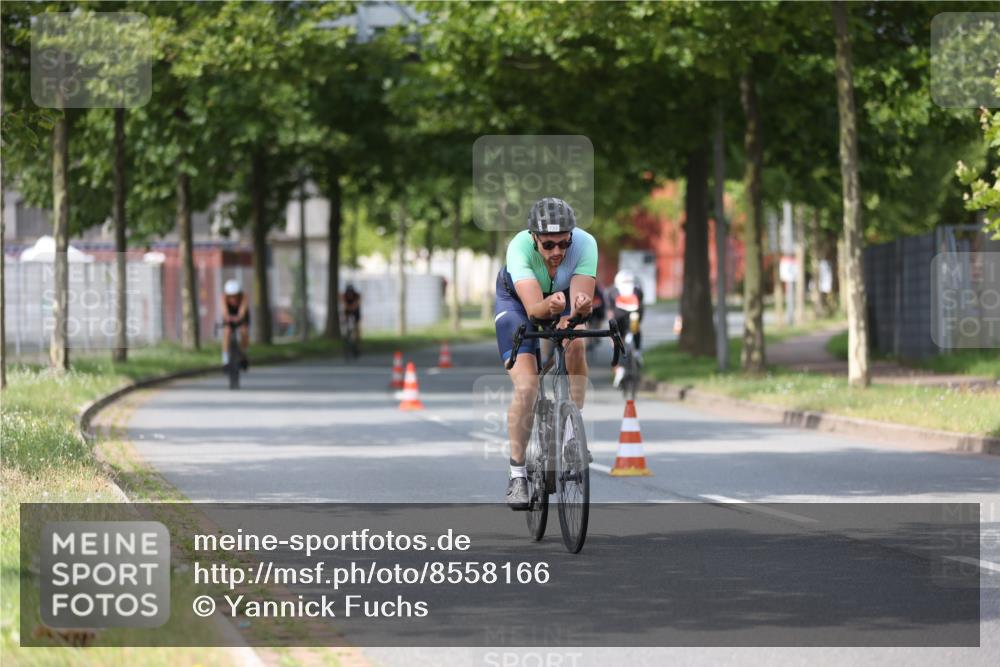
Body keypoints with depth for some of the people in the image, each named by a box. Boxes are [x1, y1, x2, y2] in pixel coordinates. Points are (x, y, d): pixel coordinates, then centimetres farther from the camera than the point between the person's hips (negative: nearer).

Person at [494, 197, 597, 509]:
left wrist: (581, 307, -62)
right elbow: (533, 308, -46)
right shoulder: (520, 247, -38)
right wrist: (549, 306, -67)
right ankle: (517, 474, -3)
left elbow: (582, 301, -40)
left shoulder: (585, 244, -33)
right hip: (516, 300, -2)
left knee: (576, 344, -31)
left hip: (563, 297, 2)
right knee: (526, 388, -17)